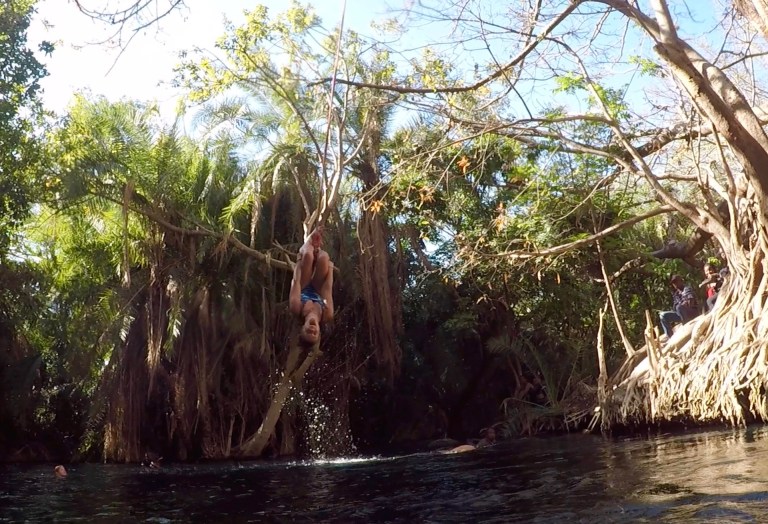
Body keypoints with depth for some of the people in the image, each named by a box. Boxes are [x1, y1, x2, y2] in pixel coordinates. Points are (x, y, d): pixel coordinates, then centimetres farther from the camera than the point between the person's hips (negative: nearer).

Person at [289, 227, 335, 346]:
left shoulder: (297, 309, -42)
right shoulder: (327, 316, -39)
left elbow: (296, 282, -33)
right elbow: (328, 289, -28)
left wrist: (299, 260, -22)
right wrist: (330, 266, -15)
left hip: (304, 289, 0)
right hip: (316, 291, 0)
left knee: (308, 255, -19)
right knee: (324, 258, -20)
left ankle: (311, 242, 20)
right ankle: (315, 247, 19)